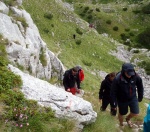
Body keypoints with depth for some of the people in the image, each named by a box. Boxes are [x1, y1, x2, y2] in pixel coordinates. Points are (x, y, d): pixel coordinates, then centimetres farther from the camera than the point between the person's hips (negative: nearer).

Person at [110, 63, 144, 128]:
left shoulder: (136, 76, -22)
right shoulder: (117, 79, -31)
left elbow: (140, 87, -3)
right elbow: (113, 92, -20)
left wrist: (140, 97, 9)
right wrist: (114, 103, -13)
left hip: (133, 98, 3)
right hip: (122, 100, -2)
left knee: (135, 113, 5)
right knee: (122, 113, 18)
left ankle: (128, 118, 41)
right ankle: (121, 124, 52)